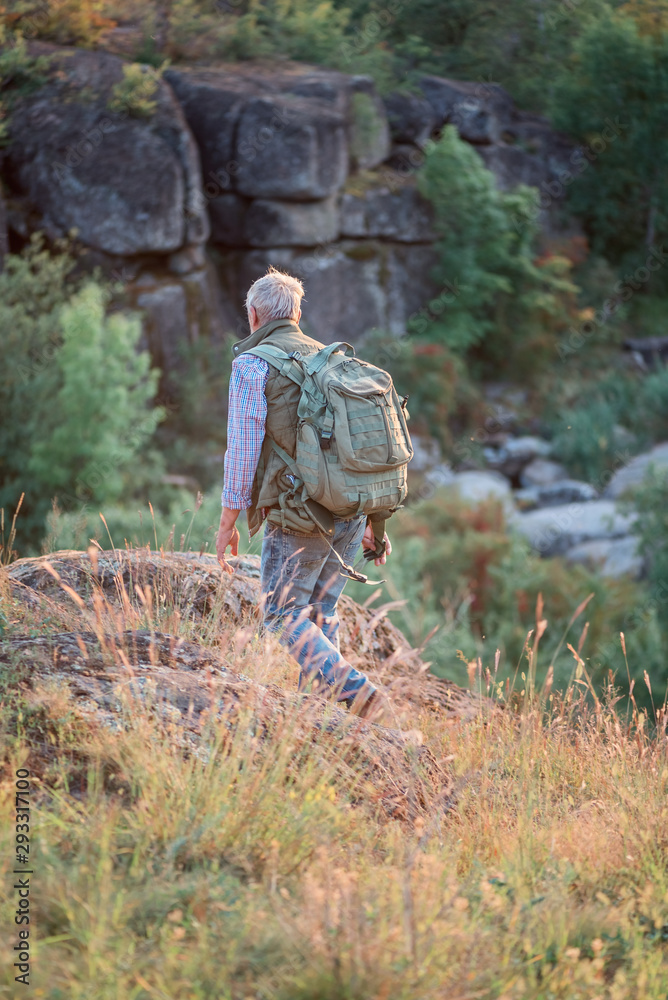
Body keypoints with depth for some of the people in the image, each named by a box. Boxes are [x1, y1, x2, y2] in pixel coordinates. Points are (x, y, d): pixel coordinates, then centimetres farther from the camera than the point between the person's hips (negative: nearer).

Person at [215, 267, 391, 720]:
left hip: (300, 513, -6)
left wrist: (228, 522, -2)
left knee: (285, 615, 0)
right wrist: (371, 521, 21)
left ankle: (355, 691, -17)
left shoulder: (252, 364, -2)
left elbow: (244, 448, -8)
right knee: (320, 610, 16)